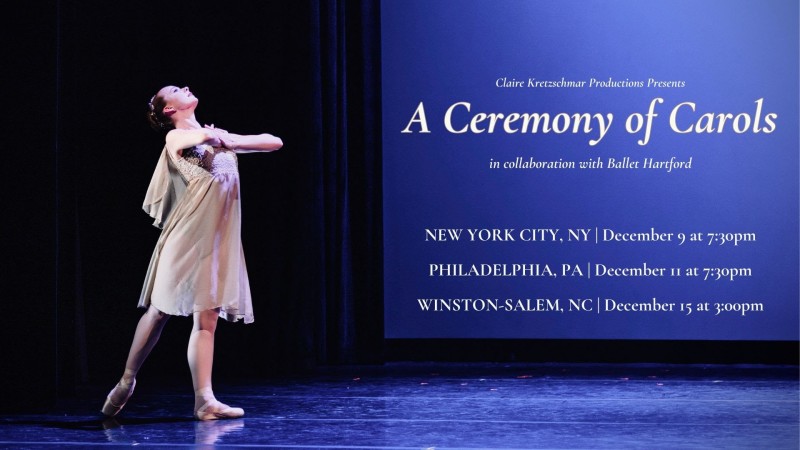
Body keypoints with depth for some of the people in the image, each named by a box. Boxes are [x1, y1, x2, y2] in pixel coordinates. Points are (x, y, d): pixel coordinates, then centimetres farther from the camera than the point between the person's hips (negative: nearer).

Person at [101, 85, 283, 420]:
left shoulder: (218, 136, 21)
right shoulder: (176, 137, 3)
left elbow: (275, 142, 16)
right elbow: (206, 137, -21)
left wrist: (232, 142, 2)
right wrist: (221, 139, 1)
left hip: (219, 239, 5)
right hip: (187, 236, -5)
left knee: (207, 318, -1)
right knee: (160, 310, -3)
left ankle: (205, 400, -7)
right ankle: (126, 382, 11)